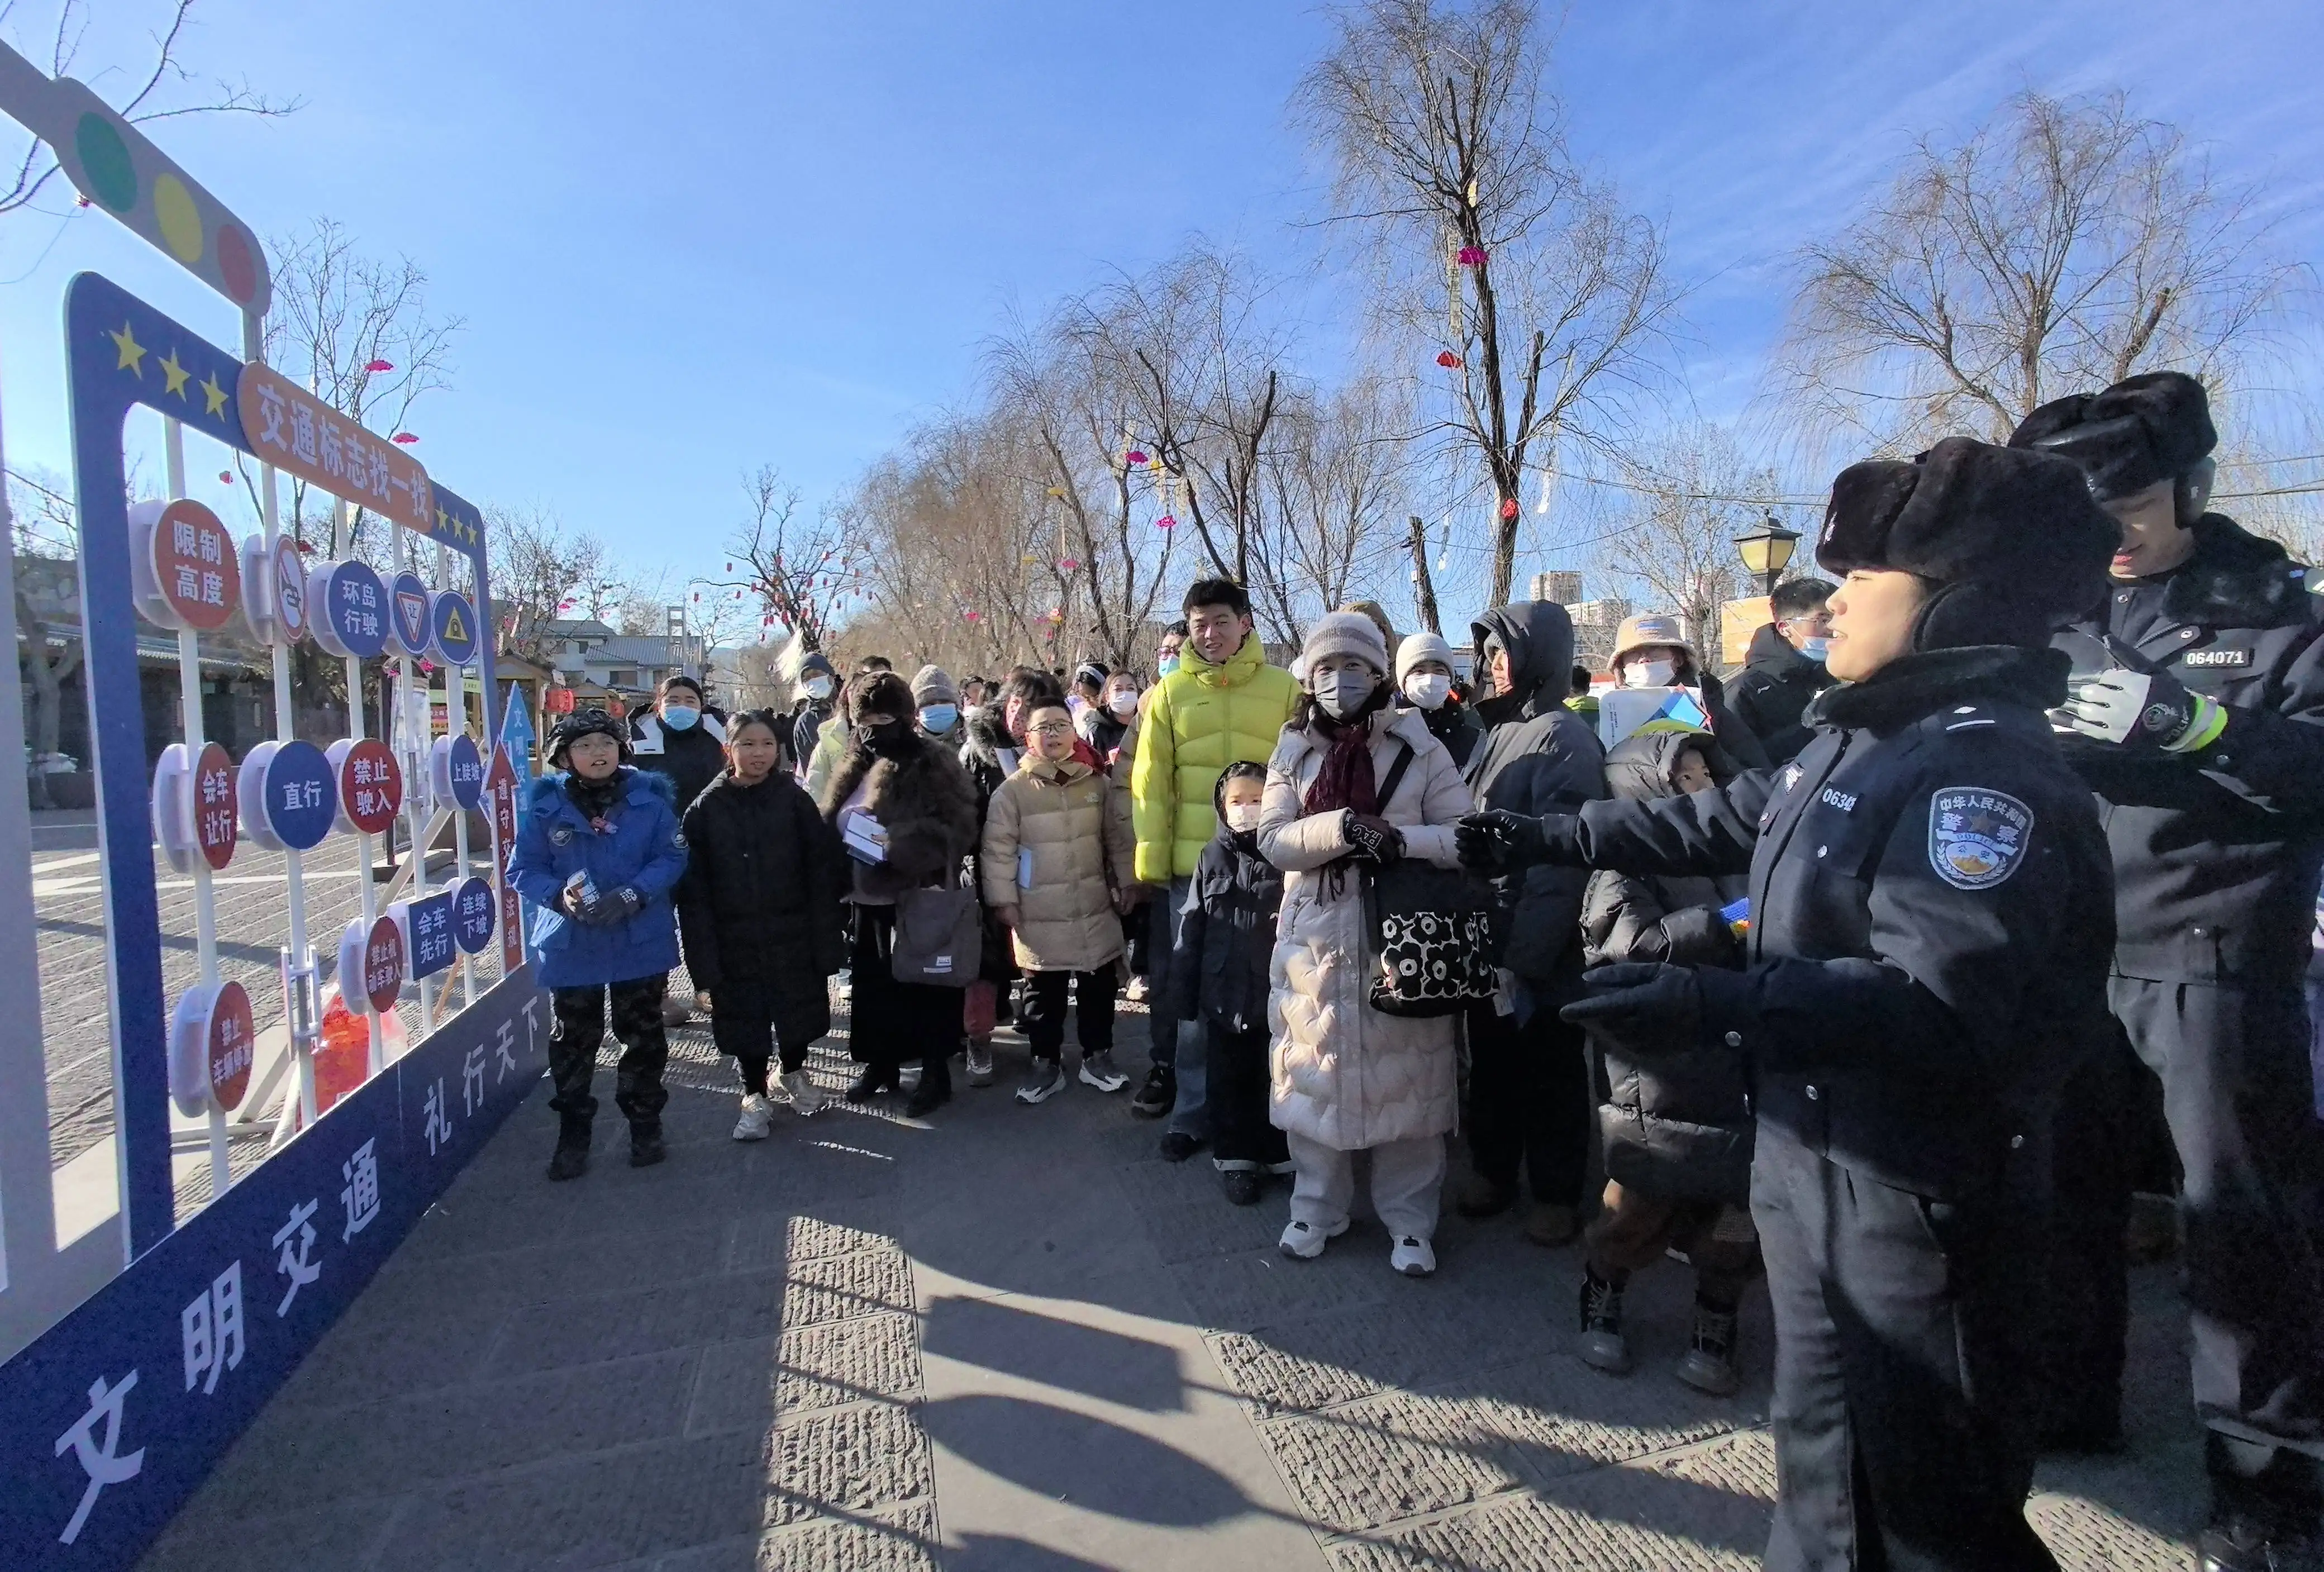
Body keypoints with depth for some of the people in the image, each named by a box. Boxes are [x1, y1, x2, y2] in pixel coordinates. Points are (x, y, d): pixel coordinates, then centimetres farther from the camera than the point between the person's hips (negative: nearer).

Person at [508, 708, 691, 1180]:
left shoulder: (649, 797, -5)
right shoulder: (546, 804, -5)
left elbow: (672, 857, -7)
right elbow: (524, 870, -3)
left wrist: (633, 895, -22)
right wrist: (560, 895, -22)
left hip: (641, 942, 0)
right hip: (570, 945, 0)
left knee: (644, 1037, 12)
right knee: (573, 1043, 11)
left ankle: (645, 1124, 30)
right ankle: (572, 1135, 27)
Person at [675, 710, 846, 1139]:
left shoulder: (794, 801, -5)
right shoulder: (706, 808, -4)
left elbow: (823, 871, -7)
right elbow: (693, 887, -4)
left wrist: (825, 941, -11)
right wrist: (704, 955, -9)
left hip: (792, 935, 0)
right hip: (735, 940, 0)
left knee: (797, 1009, 15)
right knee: (744, 1018, 9)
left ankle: (795, 1074, 42)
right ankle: (755, 1098, 30)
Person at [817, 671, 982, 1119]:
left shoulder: (934, 764, -11)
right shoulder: (855, 767, 9)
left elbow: (957, 829, -18)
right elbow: (828, 824, 17)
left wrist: (900, 845, -28)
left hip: (920, 900, -6)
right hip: (866, 899, 6)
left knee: (926, 990, 4)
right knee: (873, 988, 17)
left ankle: (936, 1074, 19)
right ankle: (879, 1064, 33)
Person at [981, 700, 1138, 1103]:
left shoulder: (1097, 783, 3)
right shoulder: (1013, 790, -6)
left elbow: (1118, 839, 10)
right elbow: (998, 849, -5)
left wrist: (1125, 885, 10)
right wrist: (1003, 900, -7)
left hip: (1096, 911, 3)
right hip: (1039, 916, -2)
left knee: (1099, 987, 12)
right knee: (1044, 993, 8)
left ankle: (1098, 1057, 28)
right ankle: (1046, 1063, 22)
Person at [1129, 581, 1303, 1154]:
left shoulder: (1284, 689, 4)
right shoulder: (1170, 692, 5)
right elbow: (1150, 780, 3)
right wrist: (1151, 859, -1)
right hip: (1194, 863, 0)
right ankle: (1193, 1109, 18)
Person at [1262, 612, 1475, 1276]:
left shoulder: (1419, 748, 1)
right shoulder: (1293, 751, 6)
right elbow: (1273, 840, -4)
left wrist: (1402, 839, -20)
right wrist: (1340, 827, -21)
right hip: (1315, 938, 2)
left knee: (1406, 1080, 5)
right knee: (1315, 1073, 10)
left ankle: (1409, 1221, 21)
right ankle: (1316, 1209, 27)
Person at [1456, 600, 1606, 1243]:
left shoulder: (1563, 737, -14)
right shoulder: (1498, 730, 11)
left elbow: (1560, 857, -20)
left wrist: (1527, 950, -24)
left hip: (1537, 950, -7)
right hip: (1486, 936, 7)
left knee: (1549, 1071, 9)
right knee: (1491, 1062, 18)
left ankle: (1556, 1192, 24)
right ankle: (1492, 1170, 34)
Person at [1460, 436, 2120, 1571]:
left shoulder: (1985, 766, -22)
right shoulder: (1861, 741, 9)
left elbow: (1936, 1006, -33)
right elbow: (1704, 825, 17)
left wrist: (1717, 1005, -45)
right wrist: (1532, 837, 18)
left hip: (1913, 1202, -9)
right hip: (1822, 1167, 9)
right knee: (1830, 1476, 25)